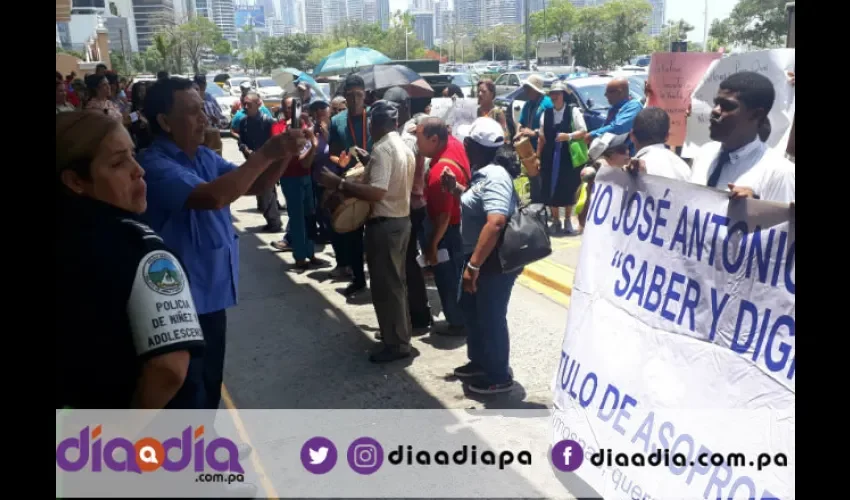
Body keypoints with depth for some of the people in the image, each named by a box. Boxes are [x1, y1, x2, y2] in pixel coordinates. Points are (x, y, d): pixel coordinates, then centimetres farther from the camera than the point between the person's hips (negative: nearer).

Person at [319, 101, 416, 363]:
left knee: (385, 285, -1)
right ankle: (400, 332, 30)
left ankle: (396, 343, 6)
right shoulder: (405, 148, 11)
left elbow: (377, 192, -28)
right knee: (396, 280, 18)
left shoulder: (382, 149, -19)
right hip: (402, 219, 10)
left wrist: (340, 183, -25)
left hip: (384, 224, -10)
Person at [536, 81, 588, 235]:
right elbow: (542, 138, 9)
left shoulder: (574, 111, -2)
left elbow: (583, 132, -5)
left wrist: (569, 136, -21)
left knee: (568, 189, 5)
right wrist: (538, 156, 5)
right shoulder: (546, 113, 8)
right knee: (551, 190, 3)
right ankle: (555, 221, 17)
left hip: (569, 157, -2)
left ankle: (568, 220, 21)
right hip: (550, 157, 3)